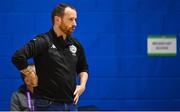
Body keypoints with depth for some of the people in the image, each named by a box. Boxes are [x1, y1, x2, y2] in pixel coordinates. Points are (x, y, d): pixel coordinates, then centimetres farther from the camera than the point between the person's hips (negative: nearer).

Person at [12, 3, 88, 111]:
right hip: (48, 105, -7)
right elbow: (18, 57, -22)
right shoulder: (43, 42, -10)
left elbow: (83, 68, 27)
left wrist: (82, 85, 10)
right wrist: (32, 77, -14)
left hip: (71, 104, 7)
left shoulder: (76, 45, 11)